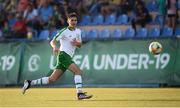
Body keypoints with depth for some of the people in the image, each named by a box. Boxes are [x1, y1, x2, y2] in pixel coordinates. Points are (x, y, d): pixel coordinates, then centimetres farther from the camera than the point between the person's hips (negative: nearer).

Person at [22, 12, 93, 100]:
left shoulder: (78, 31, 15)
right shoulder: (64, 31, -6)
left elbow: (80, 45, 18)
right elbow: (53, 41, -8)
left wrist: (77, 43, -6)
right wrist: (55, 47, -31)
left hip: (68, 57, 7)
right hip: (63, 54, -7)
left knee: (52, 79, 4)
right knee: (78, 71, -22)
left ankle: (30, 83, 11)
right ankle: (80, 93, -26)